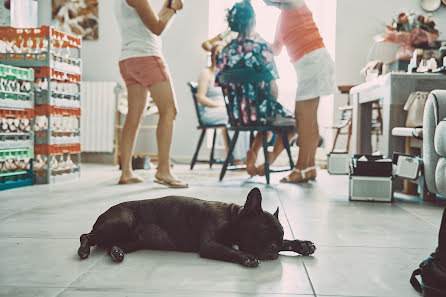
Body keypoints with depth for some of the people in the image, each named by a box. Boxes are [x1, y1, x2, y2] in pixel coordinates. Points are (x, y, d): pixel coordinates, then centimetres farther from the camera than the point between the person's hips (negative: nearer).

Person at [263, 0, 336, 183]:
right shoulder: (282, 17, 25)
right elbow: (275, 50, 30)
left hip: (313, 60, -10)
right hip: (306, 64, 10)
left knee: (304, 116, -11)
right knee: (309, 118, 8)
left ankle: (302, 168, -9)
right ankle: (310, 167, 11)